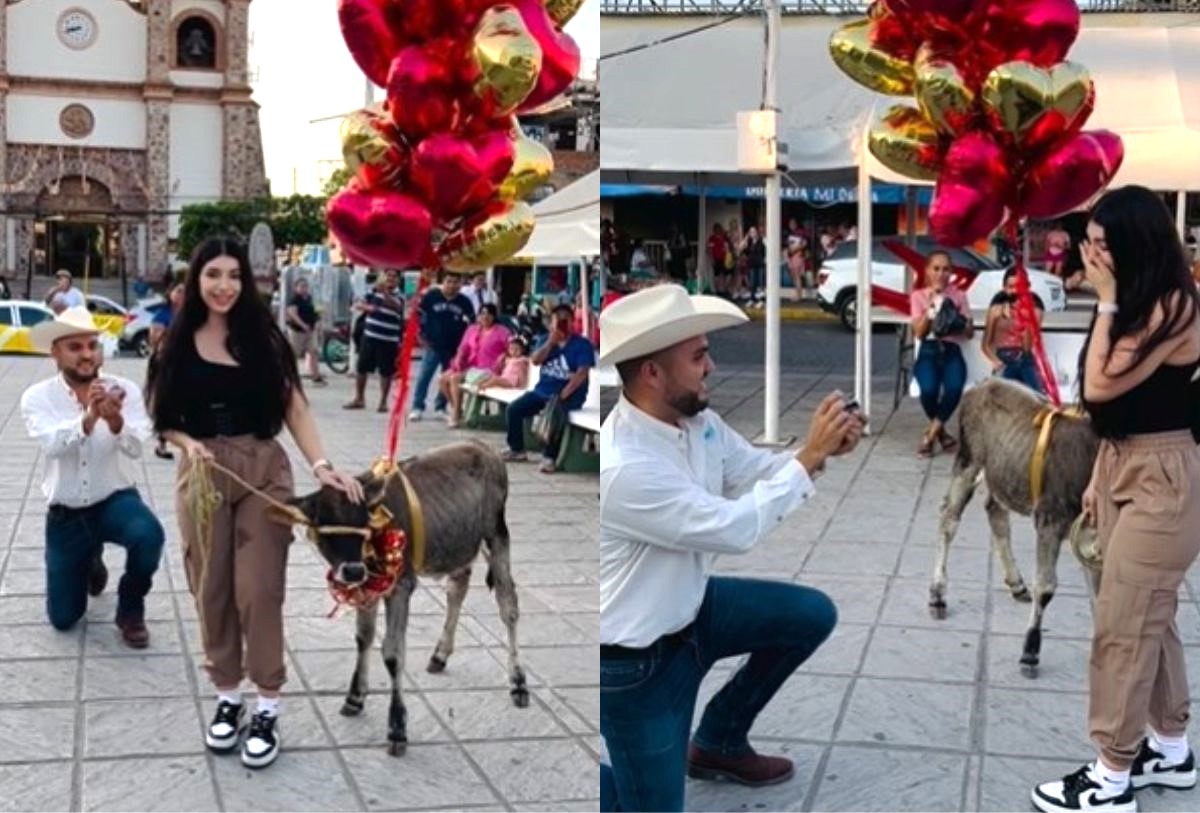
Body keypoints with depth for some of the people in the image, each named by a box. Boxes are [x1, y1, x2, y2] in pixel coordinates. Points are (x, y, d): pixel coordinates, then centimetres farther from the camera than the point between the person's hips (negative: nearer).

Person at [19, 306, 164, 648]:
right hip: (65, 513, 1)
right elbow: (52, 444, -29)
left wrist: (115, 420, -47)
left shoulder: (124, 390, -10)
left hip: (116, 500, -1)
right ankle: (91, 561, 41)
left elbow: (135, 447, -24)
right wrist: (88, 418, -49)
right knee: (63, 619, 7)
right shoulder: (38, 397, -10)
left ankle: (130, 609, -5)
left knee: (148, 536, -37)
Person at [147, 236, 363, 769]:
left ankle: (267, 708, 8)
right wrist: (188, 443, -15)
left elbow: (294, 408, -3)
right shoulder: (178, 343, 2)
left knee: (259, 590, -2)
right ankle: (227, 697, 23)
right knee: (212, 590, 7)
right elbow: (165, 418, 6)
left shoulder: (263, 337, -1)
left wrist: (320, 464, -15)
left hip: (263, 471, -1)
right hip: (203, 473, 2)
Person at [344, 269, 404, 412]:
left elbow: (395, 306, -28)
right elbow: (358, 304, 5)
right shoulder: (373, 291, 4)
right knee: (361, 368, 9)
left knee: (386, 372, 2)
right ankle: (359, 398, 23)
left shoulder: (399, 296, -5)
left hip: (388, 340, -3)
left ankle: (383, 401, 14)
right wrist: (367, 307, -17)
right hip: (369, 336, 3)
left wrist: (385, 292, -43)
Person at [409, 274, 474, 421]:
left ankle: (441, 406, 21)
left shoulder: (464, 302, 1)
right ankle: (417, 407, 2)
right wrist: (422, 336, -2)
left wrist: (464, 342, 3)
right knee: (424, 376, -6)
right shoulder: (431, 296, -5)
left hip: (454, 348, 3)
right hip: (433, 345, -2)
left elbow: (471, 323, 11)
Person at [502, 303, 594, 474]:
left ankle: (549, 457, -27)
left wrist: (563, 394, -26)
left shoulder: (582, 344, -4)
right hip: (542, 390, 6)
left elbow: (582, 373, -16)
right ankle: (517, 449, 9)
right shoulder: (547, 340, 13)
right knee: (513, 409, -9)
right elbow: (535, 360, -2)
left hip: (569, 395, -6)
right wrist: (550, 342, -13)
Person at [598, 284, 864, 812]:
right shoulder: (622, 469, -35)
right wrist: (809, 458, -24)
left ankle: (718, 742, 26)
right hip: (637, 658, -8)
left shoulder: (695, 417, -8)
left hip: (690, 604, 9)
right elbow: (736, 529, -31)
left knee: (812, 614, 12)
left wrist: (823, 451, -14)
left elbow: (757, 472, 5)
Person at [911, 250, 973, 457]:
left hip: (952, 351, 1)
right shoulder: (919, 295, 11)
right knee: (929, 389, -33)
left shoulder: (958, 295, 14)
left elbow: (970, 333, 9)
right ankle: (941, 432, -3)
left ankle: (931, 434, -15)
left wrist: (959, 322, -13)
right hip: (928, 351, -1)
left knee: (954, 387, -34)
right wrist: (931, 305, -9)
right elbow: (919, 333, -1)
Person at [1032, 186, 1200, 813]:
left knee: (1121, 626, -6)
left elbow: (1102, 386, -21)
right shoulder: (1137, 303, 11)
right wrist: (1099, 476, 16)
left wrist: (1108, 300, -16)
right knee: (1149, 618, 17)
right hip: (1124, 469, 10)